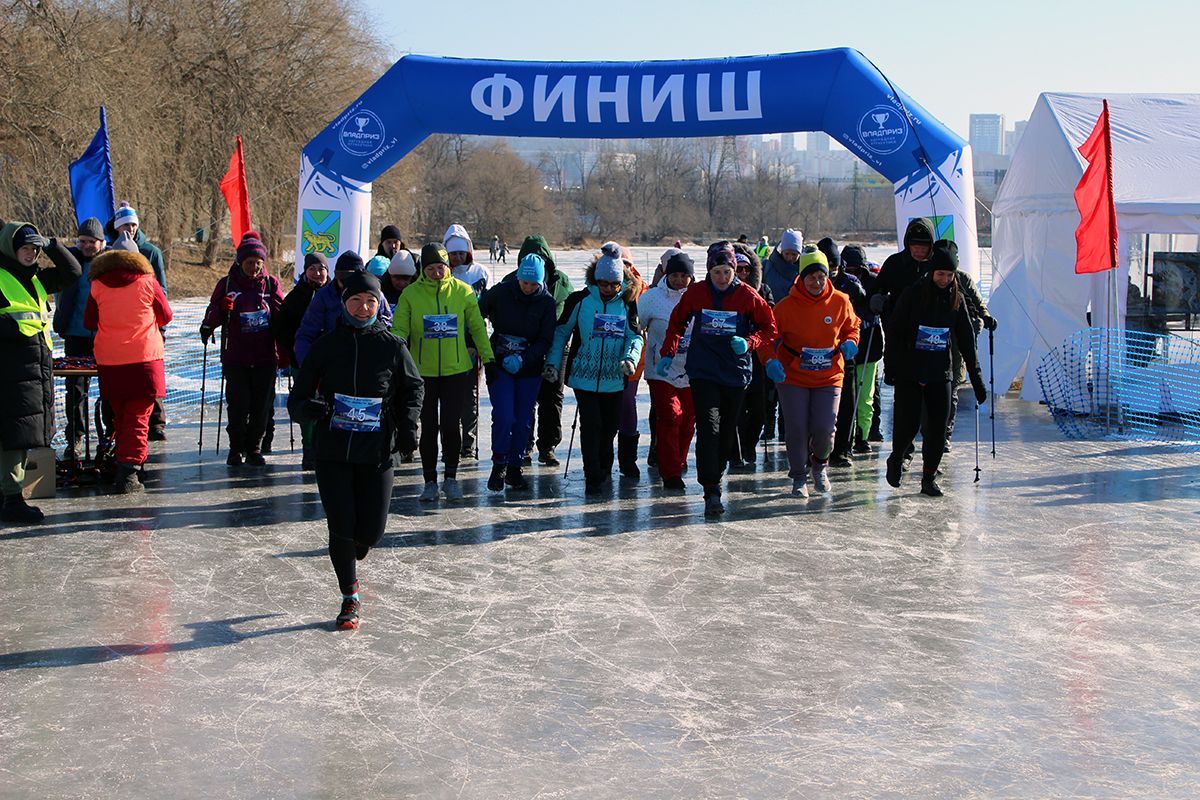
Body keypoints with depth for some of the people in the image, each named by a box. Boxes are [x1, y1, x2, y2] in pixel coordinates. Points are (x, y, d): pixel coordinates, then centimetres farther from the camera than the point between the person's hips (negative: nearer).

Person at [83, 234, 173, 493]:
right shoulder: (147, 282, -3)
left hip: (108, 361, 2)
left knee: (120, 416, 16)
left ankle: (125, 460, 24)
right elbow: (166, 317, 8)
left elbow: (89, 323, 9)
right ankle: (129, 469, -13)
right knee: (138, 418, -3)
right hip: (144, 357, -2)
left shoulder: (97, 285, 1)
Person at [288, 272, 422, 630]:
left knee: (372, 530, 0)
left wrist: (407, 424, 0)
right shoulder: (326, 345, 0)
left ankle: (351, 559, 38)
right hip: (333, 451, 0)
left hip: (376, 452, 0)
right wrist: (308, 407, -20)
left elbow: (413, 387, 14)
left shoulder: (392, 346, 0)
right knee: (341, 527, -3)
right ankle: (350, 597, 18)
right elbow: (299, 396, 3)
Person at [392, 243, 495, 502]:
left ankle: (451, 477, 16)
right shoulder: (411, 294, -1)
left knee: (451, 425, -1)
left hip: (457, 370, 0)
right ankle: (430, 481, 16)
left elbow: (477, 327, 6)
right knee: (428, 427, 5)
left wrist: (488, 355, 2)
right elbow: (399, 330, -2)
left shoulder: (462, 291, 0)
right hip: (423, 372, 0)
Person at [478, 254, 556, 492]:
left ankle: (514, 468, 19)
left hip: (529, 368, 2)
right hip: (499, 365, -2)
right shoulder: (500, 292, -7)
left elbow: (546, 340, -6)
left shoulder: (546, 302, -5)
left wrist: (523, 359, -19)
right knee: (504, 417, -13)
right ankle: (499, 466, 6)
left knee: (524, 420, 4)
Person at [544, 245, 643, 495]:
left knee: (610, 427, 11)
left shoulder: (627, 304, 4)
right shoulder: (580, 300, -3)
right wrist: (553, 363, 2)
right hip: (584, 376, -3)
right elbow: (562, 332, 6)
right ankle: (593, 477, -1)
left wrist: (630, 358, -16)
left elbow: (635, 336, 5)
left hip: (614, 379, 3)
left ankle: (604, 470, 33)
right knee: (591, 425, -9)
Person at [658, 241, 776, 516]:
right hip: (703, 372, -1)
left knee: (727, 432, 11)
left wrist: (749, 342, -15)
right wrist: (668, 353, 7)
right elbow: (677, 321, 14)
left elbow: (769, 327, 3)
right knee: (708, 429, -14)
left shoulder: (747, 295, -4)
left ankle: (714, 475, 32)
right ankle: (712, 492, -18)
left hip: (736, 372, 1)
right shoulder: (696, 292, -1)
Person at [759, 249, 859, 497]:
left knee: (824, 428, -8)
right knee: (797, 429, -2)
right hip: (793, 376, -1)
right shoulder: (786, 306, -10)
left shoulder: (840, 302, -3)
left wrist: (850, 342, -7)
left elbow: (852, 327, 14)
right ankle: (799, 477, 21)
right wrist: (771, 360, -22)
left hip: (829, 377, 1)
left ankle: (819, 463, 26)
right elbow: (767, 336, -4)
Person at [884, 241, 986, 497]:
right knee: (908, 424, -4)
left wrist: (976, 377, 5)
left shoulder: (956, 299, 4)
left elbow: (966, 339, 7)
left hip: (941, 373, 3)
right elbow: (894, 331, -5)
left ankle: (929, 478, 11)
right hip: (909, 371, -3)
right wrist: (890, 368, -10)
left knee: (938, 427, -1)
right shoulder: (913, 294, -6)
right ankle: (896, 460, 25)